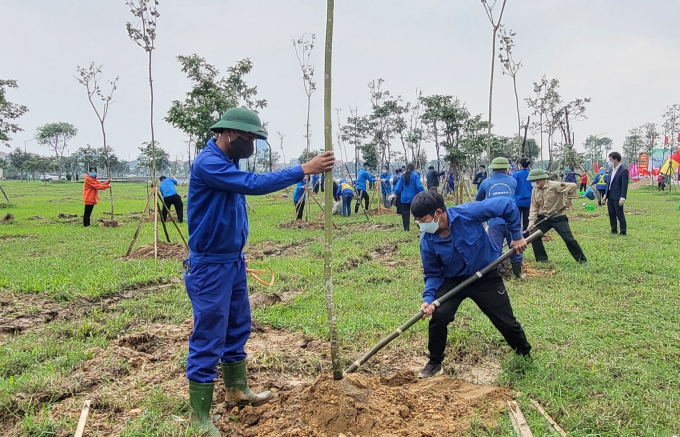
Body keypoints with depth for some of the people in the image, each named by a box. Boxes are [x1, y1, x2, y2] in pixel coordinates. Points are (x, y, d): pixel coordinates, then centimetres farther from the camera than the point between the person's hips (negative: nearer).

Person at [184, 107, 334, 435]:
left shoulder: (228, 162, 9)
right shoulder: (208, 162, -20)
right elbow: (253, 184, -30)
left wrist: (237, 255, 17)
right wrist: (304, 170, -28)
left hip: (233, 262, 10)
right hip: (209, 267, -10)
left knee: (237, 328, 20)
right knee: (208, 340, -2)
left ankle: (236, 390, 38)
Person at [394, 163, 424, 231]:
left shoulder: (403, 176, 2)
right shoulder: (415, 175, -8)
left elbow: (398, 187, 3)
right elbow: (419, 186, -14)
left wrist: (395, 193, 14)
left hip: (404, 198, 2)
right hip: (414, 198, -2)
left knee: (405, 213, 6)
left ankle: (406, 228, 6)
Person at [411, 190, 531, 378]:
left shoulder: (468, 213, -30)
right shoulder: (428, 241, -18)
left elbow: (507, 205, -21)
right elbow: (432, 273, -6)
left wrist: (517, 236, -15)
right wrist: (428, 298, -21)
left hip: (485, 277, -1)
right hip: (453, 279, 2)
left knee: (507, 322, 6)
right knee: (439, 315, -20)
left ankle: (526, 356, 38)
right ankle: (434, 362, 5)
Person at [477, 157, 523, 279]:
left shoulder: (486, 182, 7)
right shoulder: (512, 181, 8)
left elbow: (478, 200, 22)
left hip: (494, 222, -1)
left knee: (495, 250, 3)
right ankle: (518, 273, 22)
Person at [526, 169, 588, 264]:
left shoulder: (554, 185, -19)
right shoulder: (535, 190, 1)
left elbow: (572, 186, -23)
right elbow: (534, 207, 2)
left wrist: (568, 200, -13)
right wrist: (531, 222, -7)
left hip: (558, 218, -6)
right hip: (543, 218, 6)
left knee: (569, 239, -6)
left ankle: (582, 260, 10)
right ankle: (542, 259, 10)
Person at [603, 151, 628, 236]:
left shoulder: (624, 170, -12)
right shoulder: (611, 170, 12)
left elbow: (624, 185, -16)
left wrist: (622, 198, -21)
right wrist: (605, 194, 14)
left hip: (617, 197, -8)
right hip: (610, 197, 8)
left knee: (620, 215, -2)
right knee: (611, 215, 13)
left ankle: (623, 232, 5)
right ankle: (614, 231, 23)